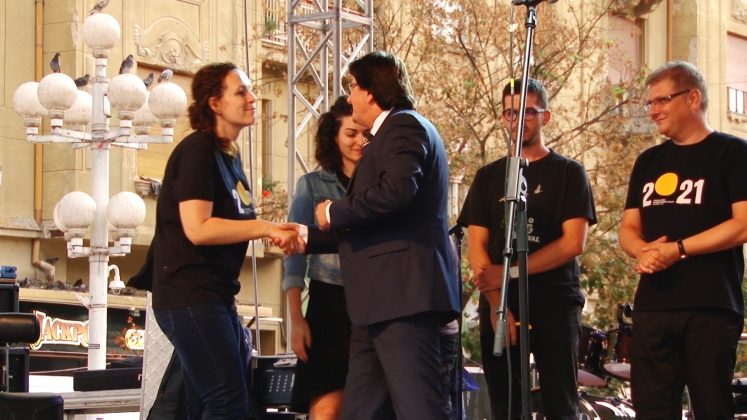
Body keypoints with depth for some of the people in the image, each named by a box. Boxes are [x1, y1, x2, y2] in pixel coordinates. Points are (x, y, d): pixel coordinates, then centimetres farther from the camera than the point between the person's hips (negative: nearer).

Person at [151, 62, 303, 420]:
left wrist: (276, 234, 4)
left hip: (216, 295, 10)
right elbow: (198, 229, -21)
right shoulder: (197, 150, -11)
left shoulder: (228, 155, 16)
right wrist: (267, 227, -18)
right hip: (189, 295, -10)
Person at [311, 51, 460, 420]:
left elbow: (397, 190, -23)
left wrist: (334, 212, -9)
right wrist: (307, 236, 36)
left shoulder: (403, 126, -4)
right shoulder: (394, 132, 28)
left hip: (403, 294, -11)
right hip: (384, 301, 11)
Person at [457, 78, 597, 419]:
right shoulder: (488, 177, 14)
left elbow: (573, 243, -6)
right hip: (498, 307, 3)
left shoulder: (568, 173, 5)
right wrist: (496, 304, -10)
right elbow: (477, 245, 5)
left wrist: (508, 272, -12)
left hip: (555, 305, -3)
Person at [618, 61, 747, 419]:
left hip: (711, 308, -5)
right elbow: (628, 228, 20)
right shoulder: (649, 161, 19)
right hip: (652, 306, 5)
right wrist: (643, 250, -4)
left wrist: (677, 249, -14)